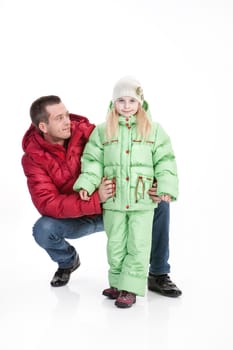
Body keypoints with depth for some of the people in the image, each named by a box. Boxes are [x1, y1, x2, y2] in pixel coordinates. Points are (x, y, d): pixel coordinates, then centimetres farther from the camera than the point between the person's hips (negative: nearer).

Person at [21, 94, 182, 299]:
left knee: (159, 203, -16)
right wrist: (96, 199, -39)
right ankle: (68, 261, 6)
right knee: (42, 230, -32)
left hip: (111, 208, 2)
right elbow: (47, 204, -28)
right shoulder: (33, 158, -18)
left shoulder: (86, 131, -15)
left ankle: (158, 275, -3)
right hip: (75, 219, -1)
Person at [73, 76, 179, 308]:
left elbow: (164, 161, 2)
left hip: (143, 200, -1)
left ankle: (130, 288, 11)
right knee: (115, 244, 12)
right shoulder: (103, 131, 5)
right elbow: (93, 160, 4)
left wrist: (166, 187, -9)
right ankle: (118, 282, 27)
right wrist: (87, 183, -9)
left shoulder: (154, 130, 3)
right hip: (113, 200, 1)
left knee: (138, 245, 1)